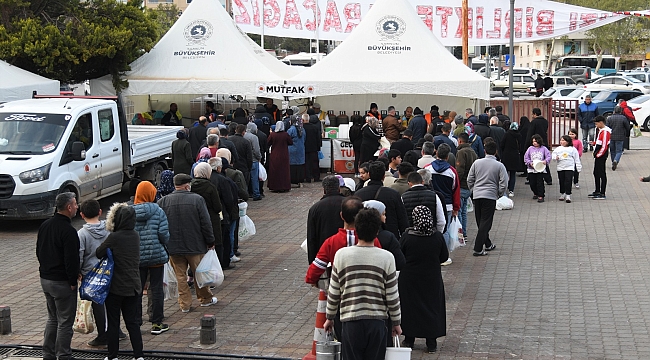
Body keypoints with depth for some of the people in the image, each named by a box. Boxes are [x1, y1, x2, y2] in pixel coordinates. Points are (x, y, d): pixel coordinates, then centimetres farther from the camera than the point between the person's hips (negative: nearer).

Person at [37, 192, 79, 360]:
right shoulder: (68, 231, -20)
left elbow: (38, 252, 16)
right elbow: (71, 260, -21)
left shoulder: (44, 226, 7)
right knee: (65, 321, 0)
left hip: (45, 279, 9)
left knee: (52, 318, 19)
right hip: (62, 283, -8)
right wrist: (73, 282, -12)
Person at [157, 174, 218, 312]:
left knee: (180, 276, 9)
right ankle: (206, 298, 28)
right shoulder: (197, 199, -9)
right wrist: (210, 242, 3)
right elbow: (206, 223, -8)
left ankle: (185, 304, 11)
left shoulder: (163, 202, -2)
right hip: (195, 246, -1)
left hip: (174, 248, 1)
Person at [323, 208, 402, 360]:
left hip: (351, 320, 0)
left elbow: (333, 293, 2)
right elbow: (392, 296, -2)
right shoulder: (387, 258, -7)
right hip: (377, 321, 0)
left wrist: (329, 318, 16)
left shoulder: (342, 255, -6)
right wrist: (396, 322, 12)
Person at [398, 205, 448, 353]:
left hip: (409, 280, -1)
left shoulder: (407, 237, -17)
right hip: (432, 280, 1)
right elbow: (444, 256, 0)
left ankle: (409, 339, 21)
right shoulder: (437, 236, -11)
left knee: (410, 307, 13)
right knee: (432, 307, 11)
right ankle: (431, 343, 13)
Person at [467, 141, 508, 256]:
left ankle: (488, 244, 29)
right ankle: (478, 249, -8)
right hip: (490, 196, -3)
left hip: (477, 195, 4)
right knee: (485, 222, -2)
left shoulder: (477, 163, 4)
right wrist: (499, 194, 10)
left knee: (481, 222, 16)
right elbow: (504, 183, -7)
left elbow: (469, 180, 7)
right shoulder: (499, 166, -4)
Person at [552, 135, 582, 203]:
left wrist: (579, 167, 3)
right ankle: (562, 194, 25)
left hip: (569, 168, -3)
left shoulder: (572, 149, 1)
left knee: (568, 182, -9)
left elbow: (577, 159, 4)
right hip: (560, 168, 3)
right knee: (561, 182, 10)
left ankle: (568, 195, -7)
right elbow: (554, 153, 7)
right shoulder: (558, 148, 9)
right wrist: (555, 157, -17)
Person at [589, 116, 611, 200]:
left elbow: (604, 146, -21)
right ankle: (597, 191, 28)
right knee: (596, 173, 17)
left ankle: (602, 194, -3)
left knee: (602, 174, -6)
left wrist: (598, 155, -15)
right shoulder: (599, 130, 14)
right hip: (597, 155, 10)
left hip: (601, 156, -10)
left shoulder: (605, 131, -18)